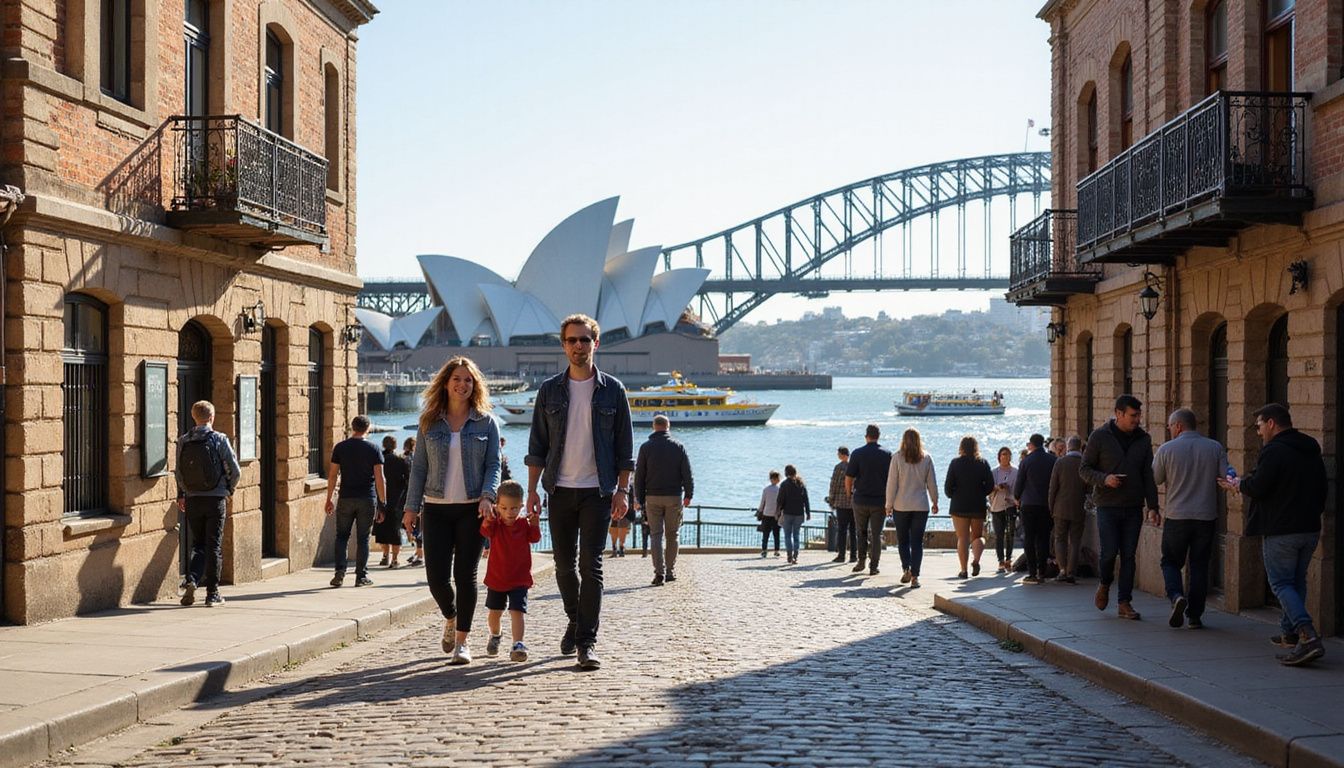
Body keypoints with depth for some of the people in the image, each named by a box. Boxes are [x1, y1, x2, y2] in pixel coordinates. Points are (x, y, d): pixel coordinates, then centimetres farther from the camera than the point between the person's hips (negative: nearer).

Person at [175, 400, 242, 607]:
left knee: (198, 544, 15)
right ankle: (212, 594, 8)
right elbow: (235, 471, -7)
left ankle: (191, 580, -8)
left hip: (192, 500, 2)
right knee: (214, 546, 6)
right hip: (216, 499, -2)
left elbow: (178, 473, 5)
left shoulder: (183, 441, 0)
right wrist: (228, 489, 11)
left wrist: (181, 495, 21)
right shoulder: (219, 440, -8)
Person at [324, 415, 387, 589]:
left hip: (346, 498, 1)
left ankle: (340, 572, -3)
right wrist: (383, 502, 0)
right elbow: (379, 478, -5)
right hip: (367, 499, -1)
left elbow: (332, 475, 1)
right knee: (363, 538, 6)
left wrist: (329, 499, 7)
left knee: (342, 536, 10)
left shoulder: (340, 447, 2)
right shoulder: (373, 449, -2)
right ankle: (361, 576, 7)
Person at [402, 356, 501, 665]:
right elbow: (419, 466, 8)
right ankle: (450, 620, 28)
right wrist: (412, 506, 3)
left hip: (472, 509, -1)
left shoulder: (486, 422, 4)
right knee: (436, 576, -3)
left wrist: (487, 496, -14)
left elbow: (493, 464, 2)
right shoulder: (429, 422, 7)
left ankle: (462, 641, 8)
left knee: (465, 575, -2)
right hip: (436, 509, 1)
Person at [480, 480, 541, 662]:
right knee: (494, 613, 17)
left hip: (519, 580, -1)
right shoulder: (495, 524, -8)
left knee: (517, 611, -16)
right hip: (496, 578, 1)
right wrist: (488, 522, -52)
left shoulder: (524, 524, -3)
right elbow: (486, 531, -29)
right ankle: (495, 636, 44)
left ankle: (518, 645, -21)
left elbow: (535, 538, -13)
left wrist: (535, 525, -32)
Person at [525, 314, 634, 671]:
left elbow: (624, 446, 4)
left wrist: (622, 491, -4)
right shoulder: (550, 390, 6)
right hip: (560, 490, 2)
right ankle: (575, 621, 31)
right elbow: (537, 445, 8)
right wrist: (532, 489, 0)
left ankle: (587, 642, -8)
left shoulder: (612, 390, 3)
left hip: (597, 490, -2)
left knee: (590, 565, -8)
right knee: (564, 564, 8)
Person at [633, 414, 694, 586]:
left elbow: (639, 475, 1)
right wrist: (688, 495, 6)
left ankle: (659, 572, -13)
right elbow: (687, 473, -1)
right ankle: (670, 572, 14)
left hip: (653, 497, 0)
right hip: (674, 496, 0)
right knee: (672, 535, 10)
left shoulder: (646, 447, 1)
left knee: (656, 534, 1)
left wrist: (640, 499, 6)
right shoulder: (678, 446, 1)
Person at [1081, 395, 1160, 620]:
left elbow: (1148, 475, 10)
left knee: (1128, 555, 2)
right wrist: (1104, 479, -20)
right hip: (1107, 506, -3)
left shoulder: (1143, 439, 7)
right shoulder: (1099, 437, -3)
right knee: (1110, 552, -10)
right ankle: (1104, 585, 20)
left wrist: (1153, 505, 4)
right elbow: (1084, 469, -1)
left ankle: (1124, 603, 7)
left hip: (1133, 508, 3)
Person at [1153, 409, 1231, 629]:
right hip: (1206, 517, 2)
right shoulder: (1215, 448, 1)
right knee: (1199, 565, 10)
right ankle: (1195, 615, 9)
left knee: (1171, 562, 12)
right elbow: (1227, 478, -1)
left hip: (1176, 517, -2)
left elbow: (1155, 479, 2)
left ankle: (1176, 596, -14)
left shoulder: (1166, 449, -5)